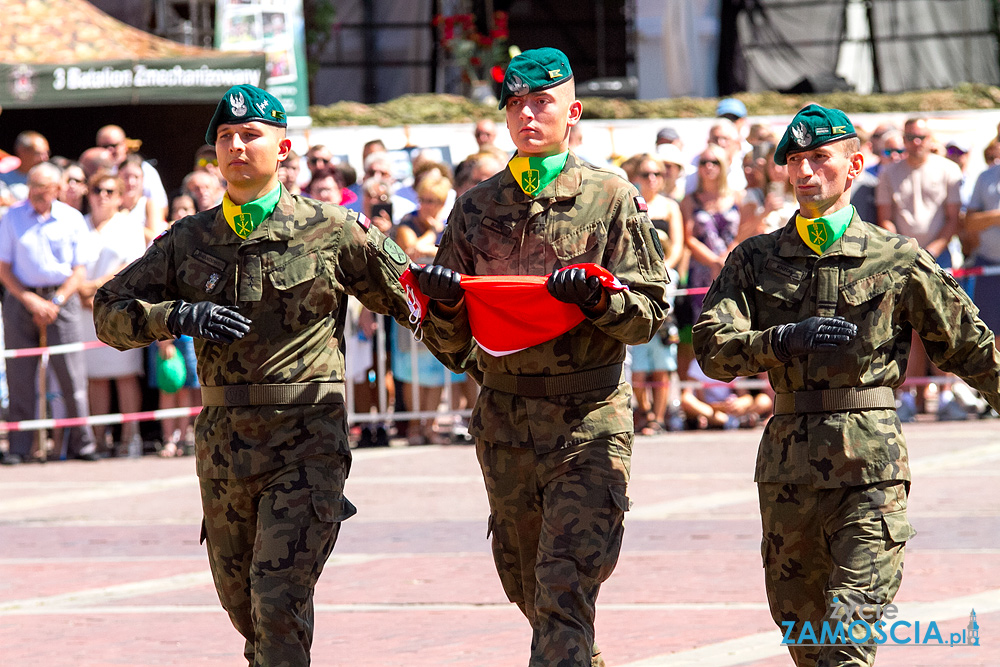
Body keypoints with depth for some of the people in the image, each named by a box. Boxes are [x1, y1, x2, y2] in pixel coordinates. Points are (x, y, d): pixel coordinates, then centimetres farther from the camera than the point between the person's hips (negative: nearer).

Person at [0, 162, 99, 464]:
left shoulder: (72, 219, 4)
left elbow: (79, 270, 5)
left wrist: (56, 303, -8)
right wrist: (30, 301, -8)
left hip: (61, 297, 0)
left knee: (71, 372, -5)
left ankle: (81, 443, 2)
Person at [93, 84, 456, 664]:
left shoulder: (332, 231, -1)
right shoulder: (190, 240, 8)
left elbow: (409, 295, 8)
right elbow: (110, 311, 7)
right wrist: (176, 317, -10)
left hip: (307, 442, -5)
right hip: (223, 439, 5)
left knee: (280, 600, -16)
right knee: (239, 597, 17)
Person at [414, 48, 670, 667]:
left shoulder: (612, 198, 1)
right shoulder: (476, 208, 11)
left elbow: (651, 312, -1)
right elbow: (452, 342, 12)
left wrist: (597, 298, -20)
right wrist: (446, 304, -10)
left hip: (589, 422, -4)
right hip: (504, 422, 4)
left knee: (566, 587, -15)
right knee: (530, 591, 12)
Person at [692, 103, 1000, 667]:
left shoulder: (899, 259, 4)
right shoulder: (756, 260, 10)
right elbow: (713, 347, -3)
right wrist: (785, 340, -19)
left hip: (872, 462, -3)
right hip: (787, 462, 3)